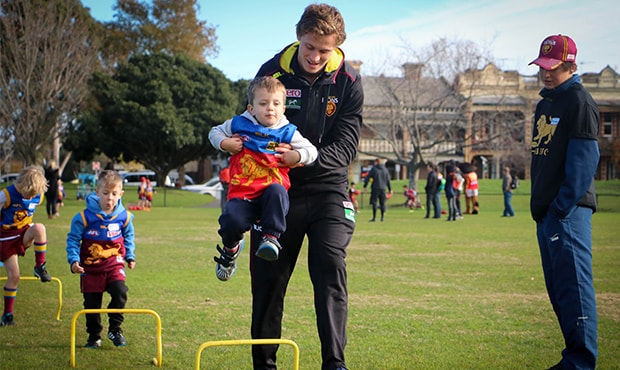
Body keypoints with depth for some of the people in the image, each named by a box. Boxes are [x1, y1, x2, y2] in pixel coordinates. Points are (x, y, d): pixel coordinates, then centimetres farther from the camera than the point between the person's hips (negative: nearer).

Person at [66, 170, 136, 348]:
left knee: (120, 292, -22)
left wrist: (130, 256, 12)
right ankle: (94, 336, 24)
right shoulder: (84, 217, -12)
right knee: (91, 304, 6)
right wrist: (73, 260, -14)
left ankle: (115, 328, -2)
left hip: (115, 264, 1)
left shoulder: (124, 216, -3)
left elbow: (128, 237, 17)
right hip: (91, 267, -1)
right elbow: (73, 239, -4)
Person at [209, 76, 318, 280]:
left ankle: (271, 237, -22)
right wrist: (224, 143, 3)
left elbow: (311, 150, 13)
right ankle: (231, 248, 12)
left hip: (272, 190, -1)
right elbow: (215, 132, 24)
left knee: (276, 191, -38)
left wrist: (297, 156, -8)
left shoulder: (287, 133, 9)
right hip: (242, 195, 1)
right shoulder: (238, 124, 10)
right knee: (232, 220, -26)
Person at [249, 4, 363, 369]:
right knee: (268, 278, 5)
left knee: (331, 267, -16)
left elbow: (345, 147, -12)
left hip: (327, 189, -1)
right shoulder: (272, 72, -6)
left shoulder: (348, 82, -6)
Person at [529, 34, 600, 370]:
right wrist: (538, 205, 15)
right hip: (546, 212, 10)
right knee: (558, 290, 12)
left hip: (569, 211, -10)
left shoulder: (579, 102, -8)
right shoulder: (545, 104, 19)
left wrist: (562, 206, -19)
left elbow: (584, 161, -16)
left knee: (574, 286, -10)